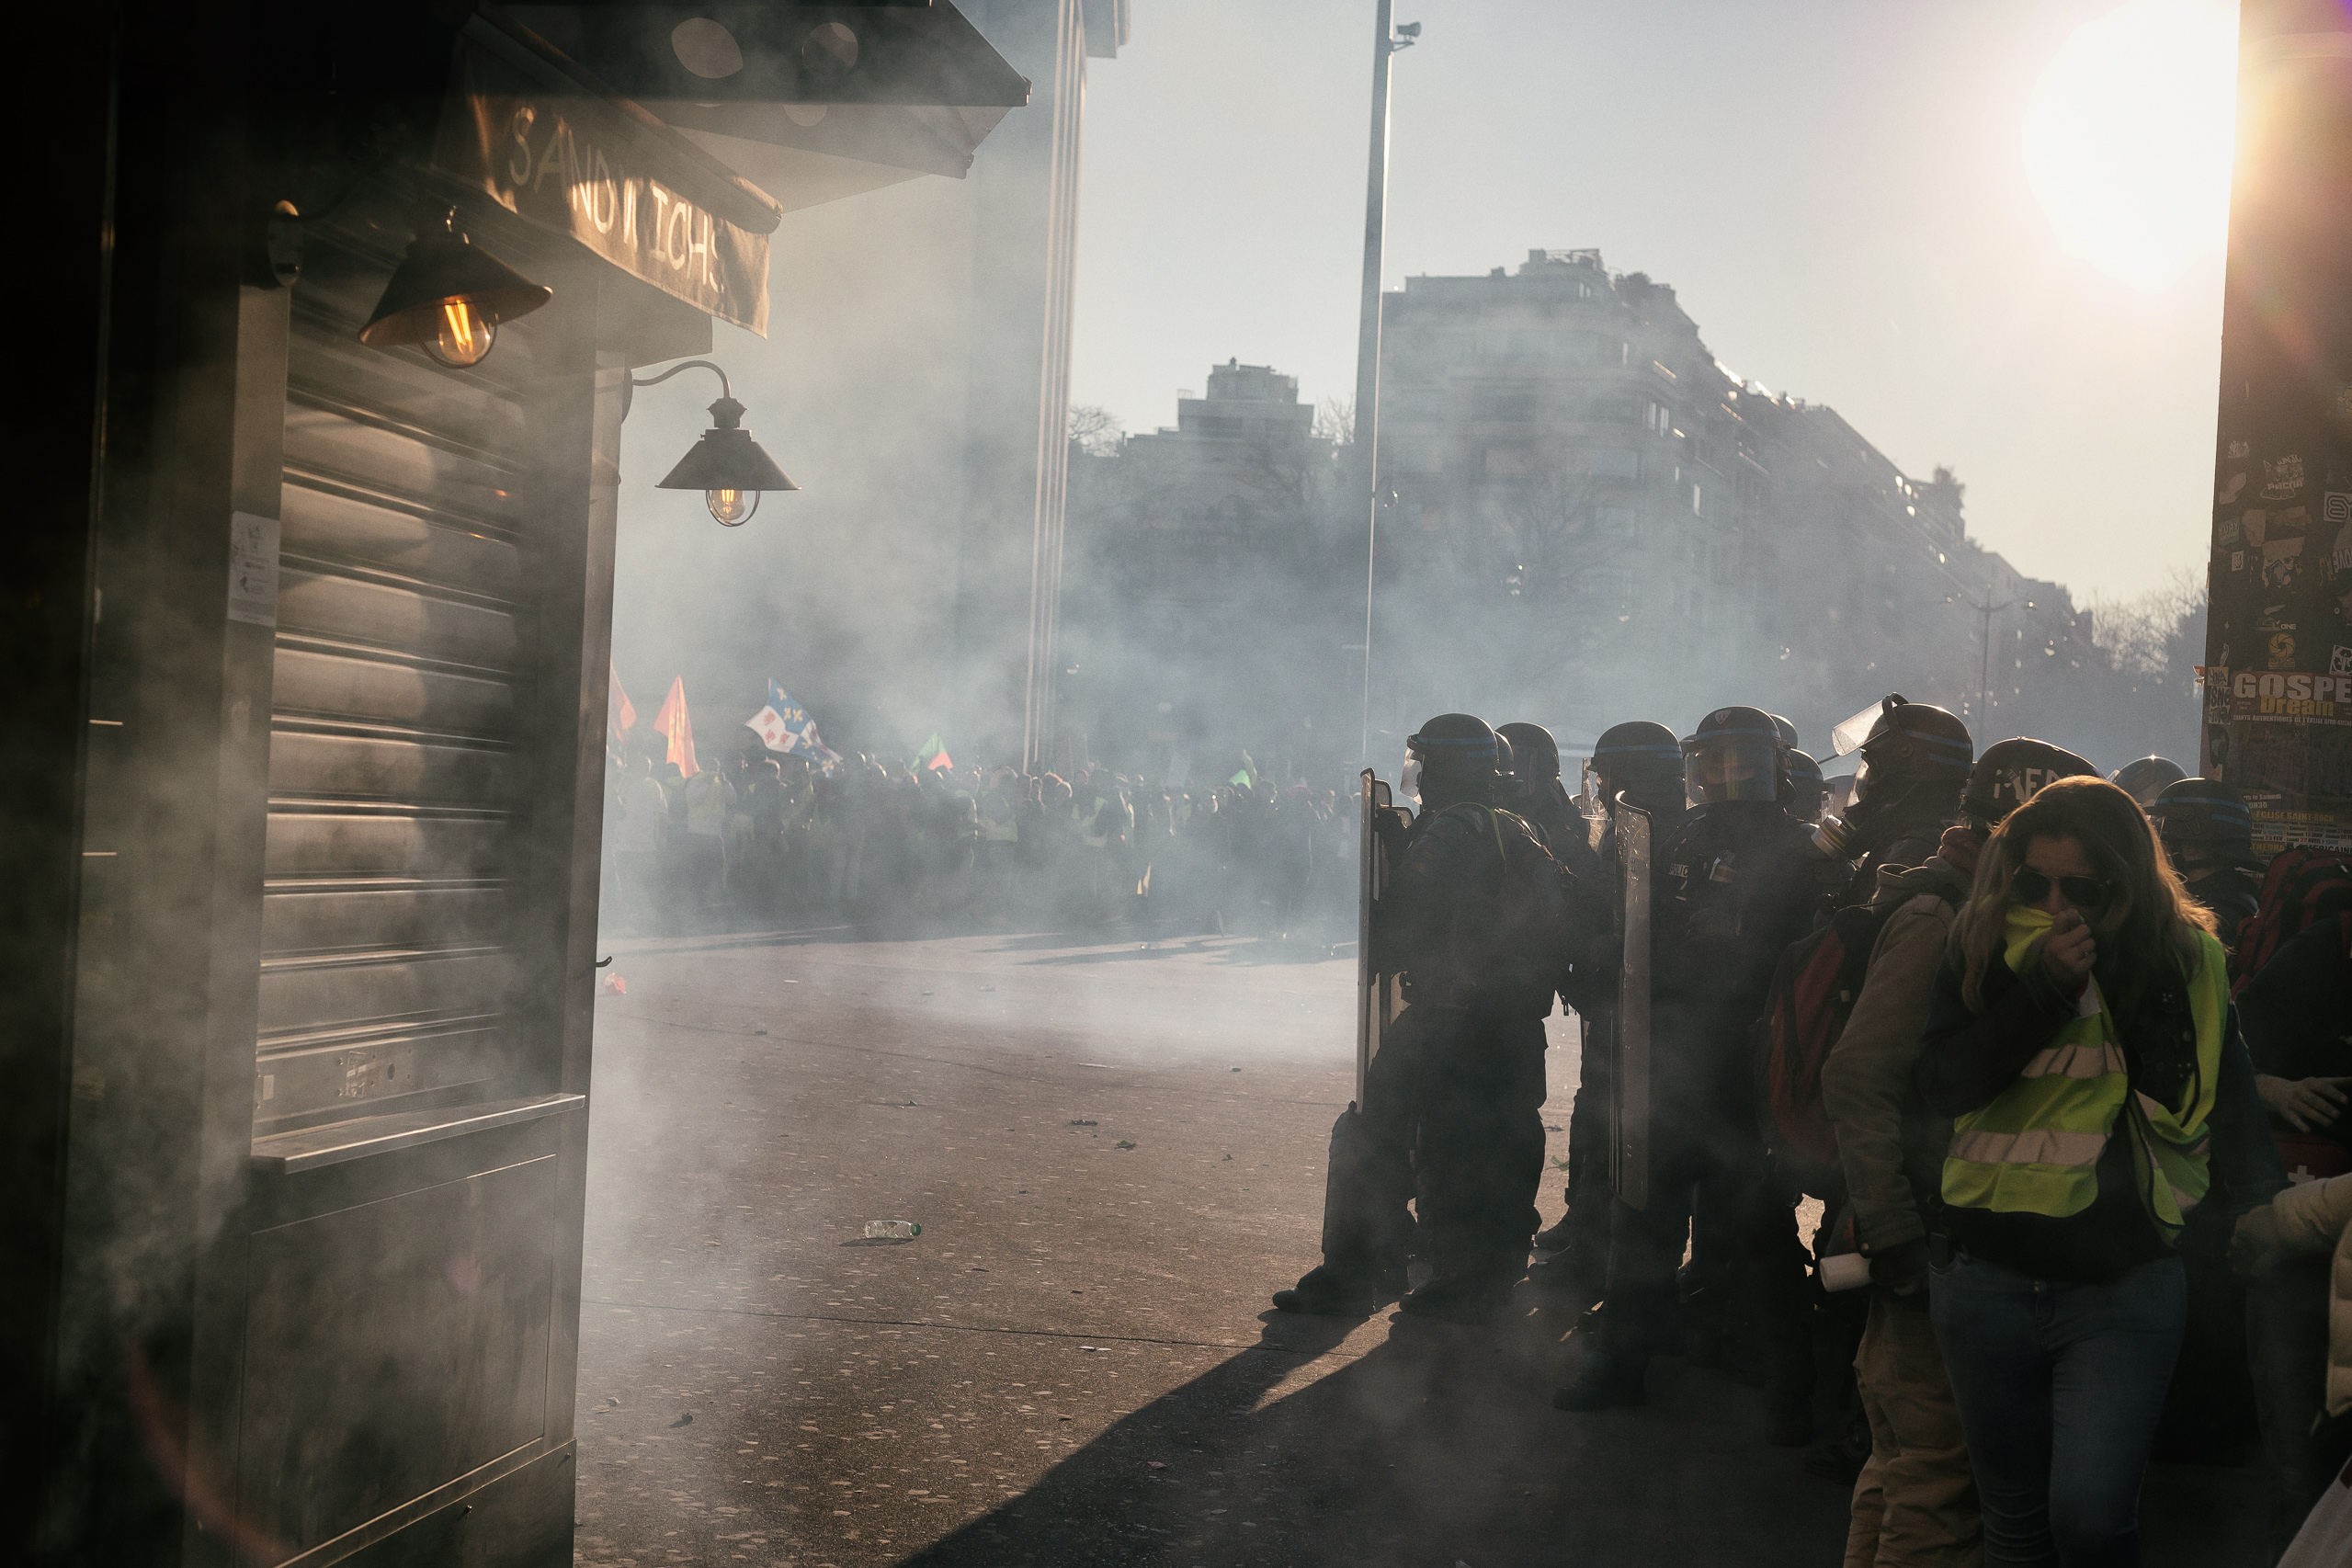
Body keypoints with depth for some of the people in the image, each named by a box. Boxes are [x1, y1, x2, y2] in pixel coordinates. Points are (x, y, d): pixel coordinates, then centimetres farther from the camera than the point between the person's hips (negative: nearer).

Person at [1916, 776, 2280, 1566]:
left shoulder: (2189, 959, 1)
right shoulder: (1983, 946, 0)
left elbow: (2230, 1104, 10)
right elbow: (1942, 1084, -11)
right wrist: (2044, 986, -18)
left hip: (2124, 1287, -1)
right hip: (1987, 1280, 1)